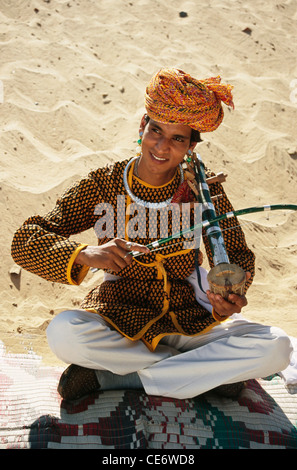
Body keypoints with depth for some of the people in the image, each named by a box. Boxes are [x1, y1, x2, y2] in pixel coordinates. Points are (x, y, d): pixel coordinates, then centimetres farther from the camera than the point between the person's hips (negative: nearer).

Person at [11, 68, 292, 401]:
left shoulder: (204, 189, -4)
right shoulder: (102, 186, -7)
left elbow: (236, 256, 0)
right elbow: (25, 241, -11)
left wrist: (230, 297, -24)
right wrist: (86, 254, -31)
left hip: (190, 320, 2)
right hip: (119, 318, -2)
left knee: (276, 347, -23)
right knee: (63, 333, -33)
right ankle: (205, 370, -15)